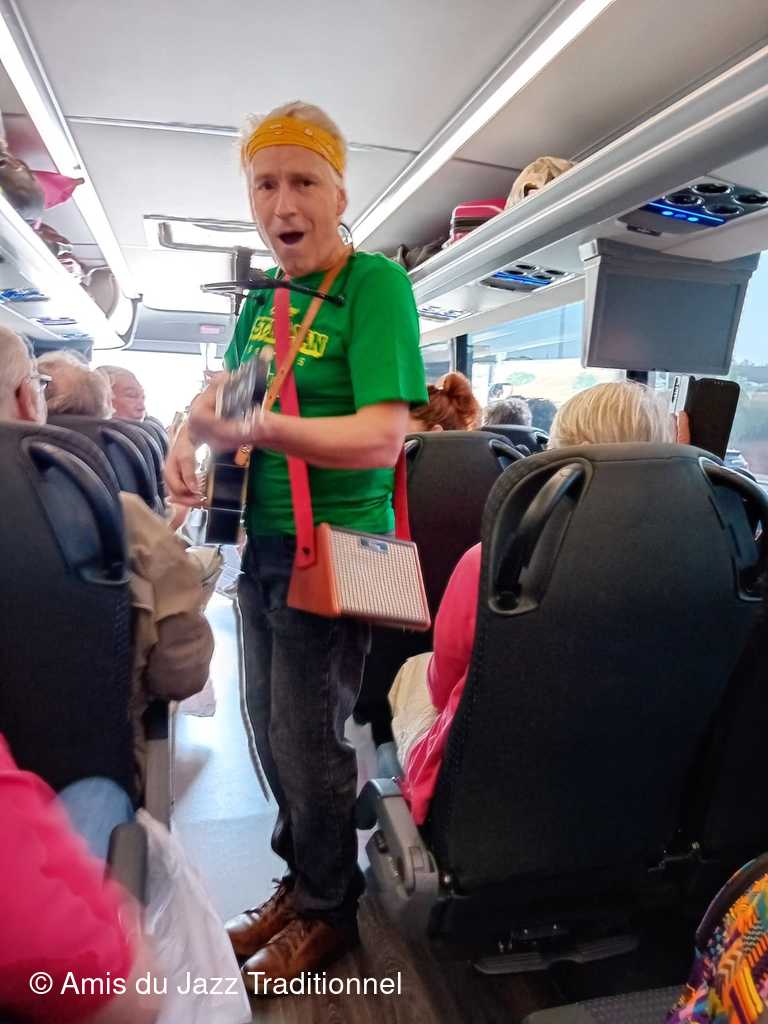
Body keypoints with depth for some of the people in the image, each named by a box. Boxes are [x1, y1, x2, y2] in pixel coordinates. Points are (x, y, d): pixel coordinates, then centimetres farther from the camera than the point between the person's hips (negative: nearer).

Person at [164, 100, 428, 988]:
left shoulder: (376, 284, -12)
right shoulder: (261, 298, 11)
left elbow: (382, 436, -23)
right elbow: (225, 386, 20)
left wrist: (259, 430, -35)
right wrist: (188, 436, -3)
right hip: (262, 544, 8)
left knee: (307, 740, 5)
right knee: (269, 726, 17)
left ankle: (327, 912, 32)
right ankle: (301, 879, 41)